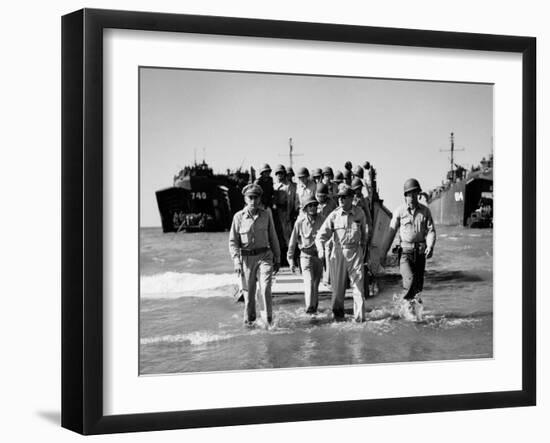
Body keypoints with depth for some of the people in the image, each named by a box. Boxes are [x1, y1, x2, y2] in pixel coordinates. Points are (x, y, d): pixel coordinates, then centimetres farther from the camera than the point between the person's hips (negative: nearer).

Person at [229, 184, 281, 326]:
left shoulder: (266, 214, 2)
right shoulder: (239, 217, -2)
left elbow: (273, 238, 11)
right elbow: (233, 241, 2)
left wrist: (277, 259, 13)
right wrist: (236, 261, -9)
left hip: (264, 256, 0)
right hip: (247, 258, 0)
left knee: (265, 288, -15)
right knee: (248, 291, 8)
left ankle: (268, 319, -6)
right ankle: (249, 319, 26)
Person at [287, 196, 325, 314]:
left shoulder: (322, 220, -2)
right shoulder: (300, 222, -5)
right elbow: (292, 242, 1)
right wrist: (291, 260, 1)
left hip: (319, 255, 2)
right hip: (306, 255, -2)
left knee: (316, 284, 10)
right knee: (309, 281, -16)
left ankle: (315, 306, 26)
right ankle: (309, 307, -20)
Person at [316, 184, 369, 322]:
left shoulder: (359, 213, 2)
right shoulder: (334, 215, -2)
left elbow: (364, 232, 18)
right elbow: (322, 234, -4)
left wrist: (363, 248, 18)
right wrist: (320, 248, -21)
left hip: (355, 252, 0)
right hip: (339, 252, 0)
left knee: (358, 284, -4)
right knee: (338, 285, 5)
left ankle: (360, 316, -2)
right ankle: (338, 313, 22)